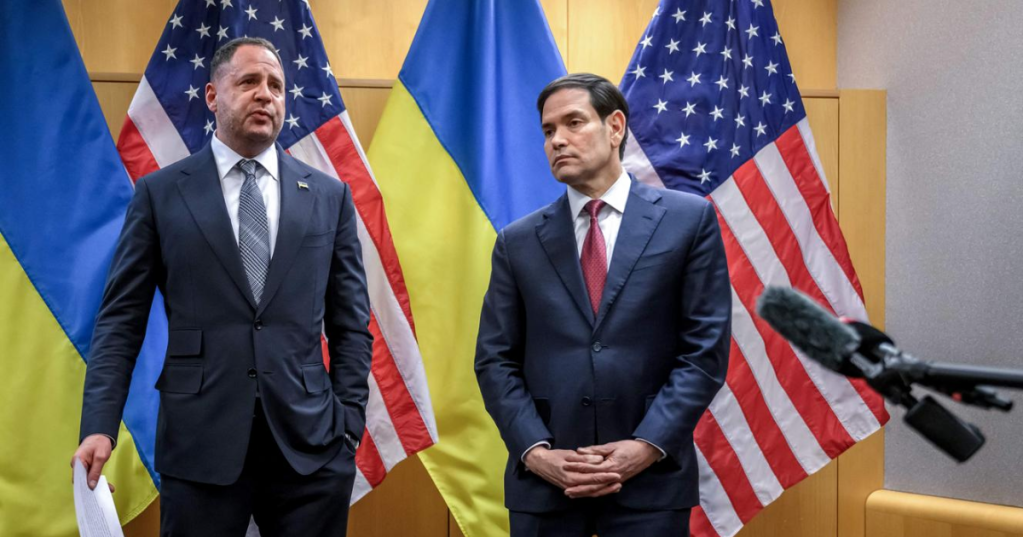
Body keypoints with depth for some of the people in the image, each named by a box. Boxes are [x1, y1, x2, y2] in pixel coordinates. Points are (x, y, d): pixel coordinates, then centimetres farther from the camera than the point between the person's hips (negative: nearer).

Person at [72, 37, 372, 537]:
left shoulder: (330, 196, 9)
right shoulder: (160, 193, 4)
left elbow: (350, 324, 9)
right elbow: (120, 320, 2)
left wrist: (349, 422, 1)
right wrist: (99, 427, -8)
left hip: (309, 443, 2)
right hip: (200, 443, -1)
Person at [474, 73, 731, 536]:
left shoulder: (688, 219, 2)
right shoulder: (518, 241, 8)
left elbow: (705, 348, -2)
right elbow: (495, 359, 5)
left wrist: (648, 445, -11)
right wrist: (536, 451, -8)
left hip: (650, 479, -2)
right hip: (543, 481, 2)